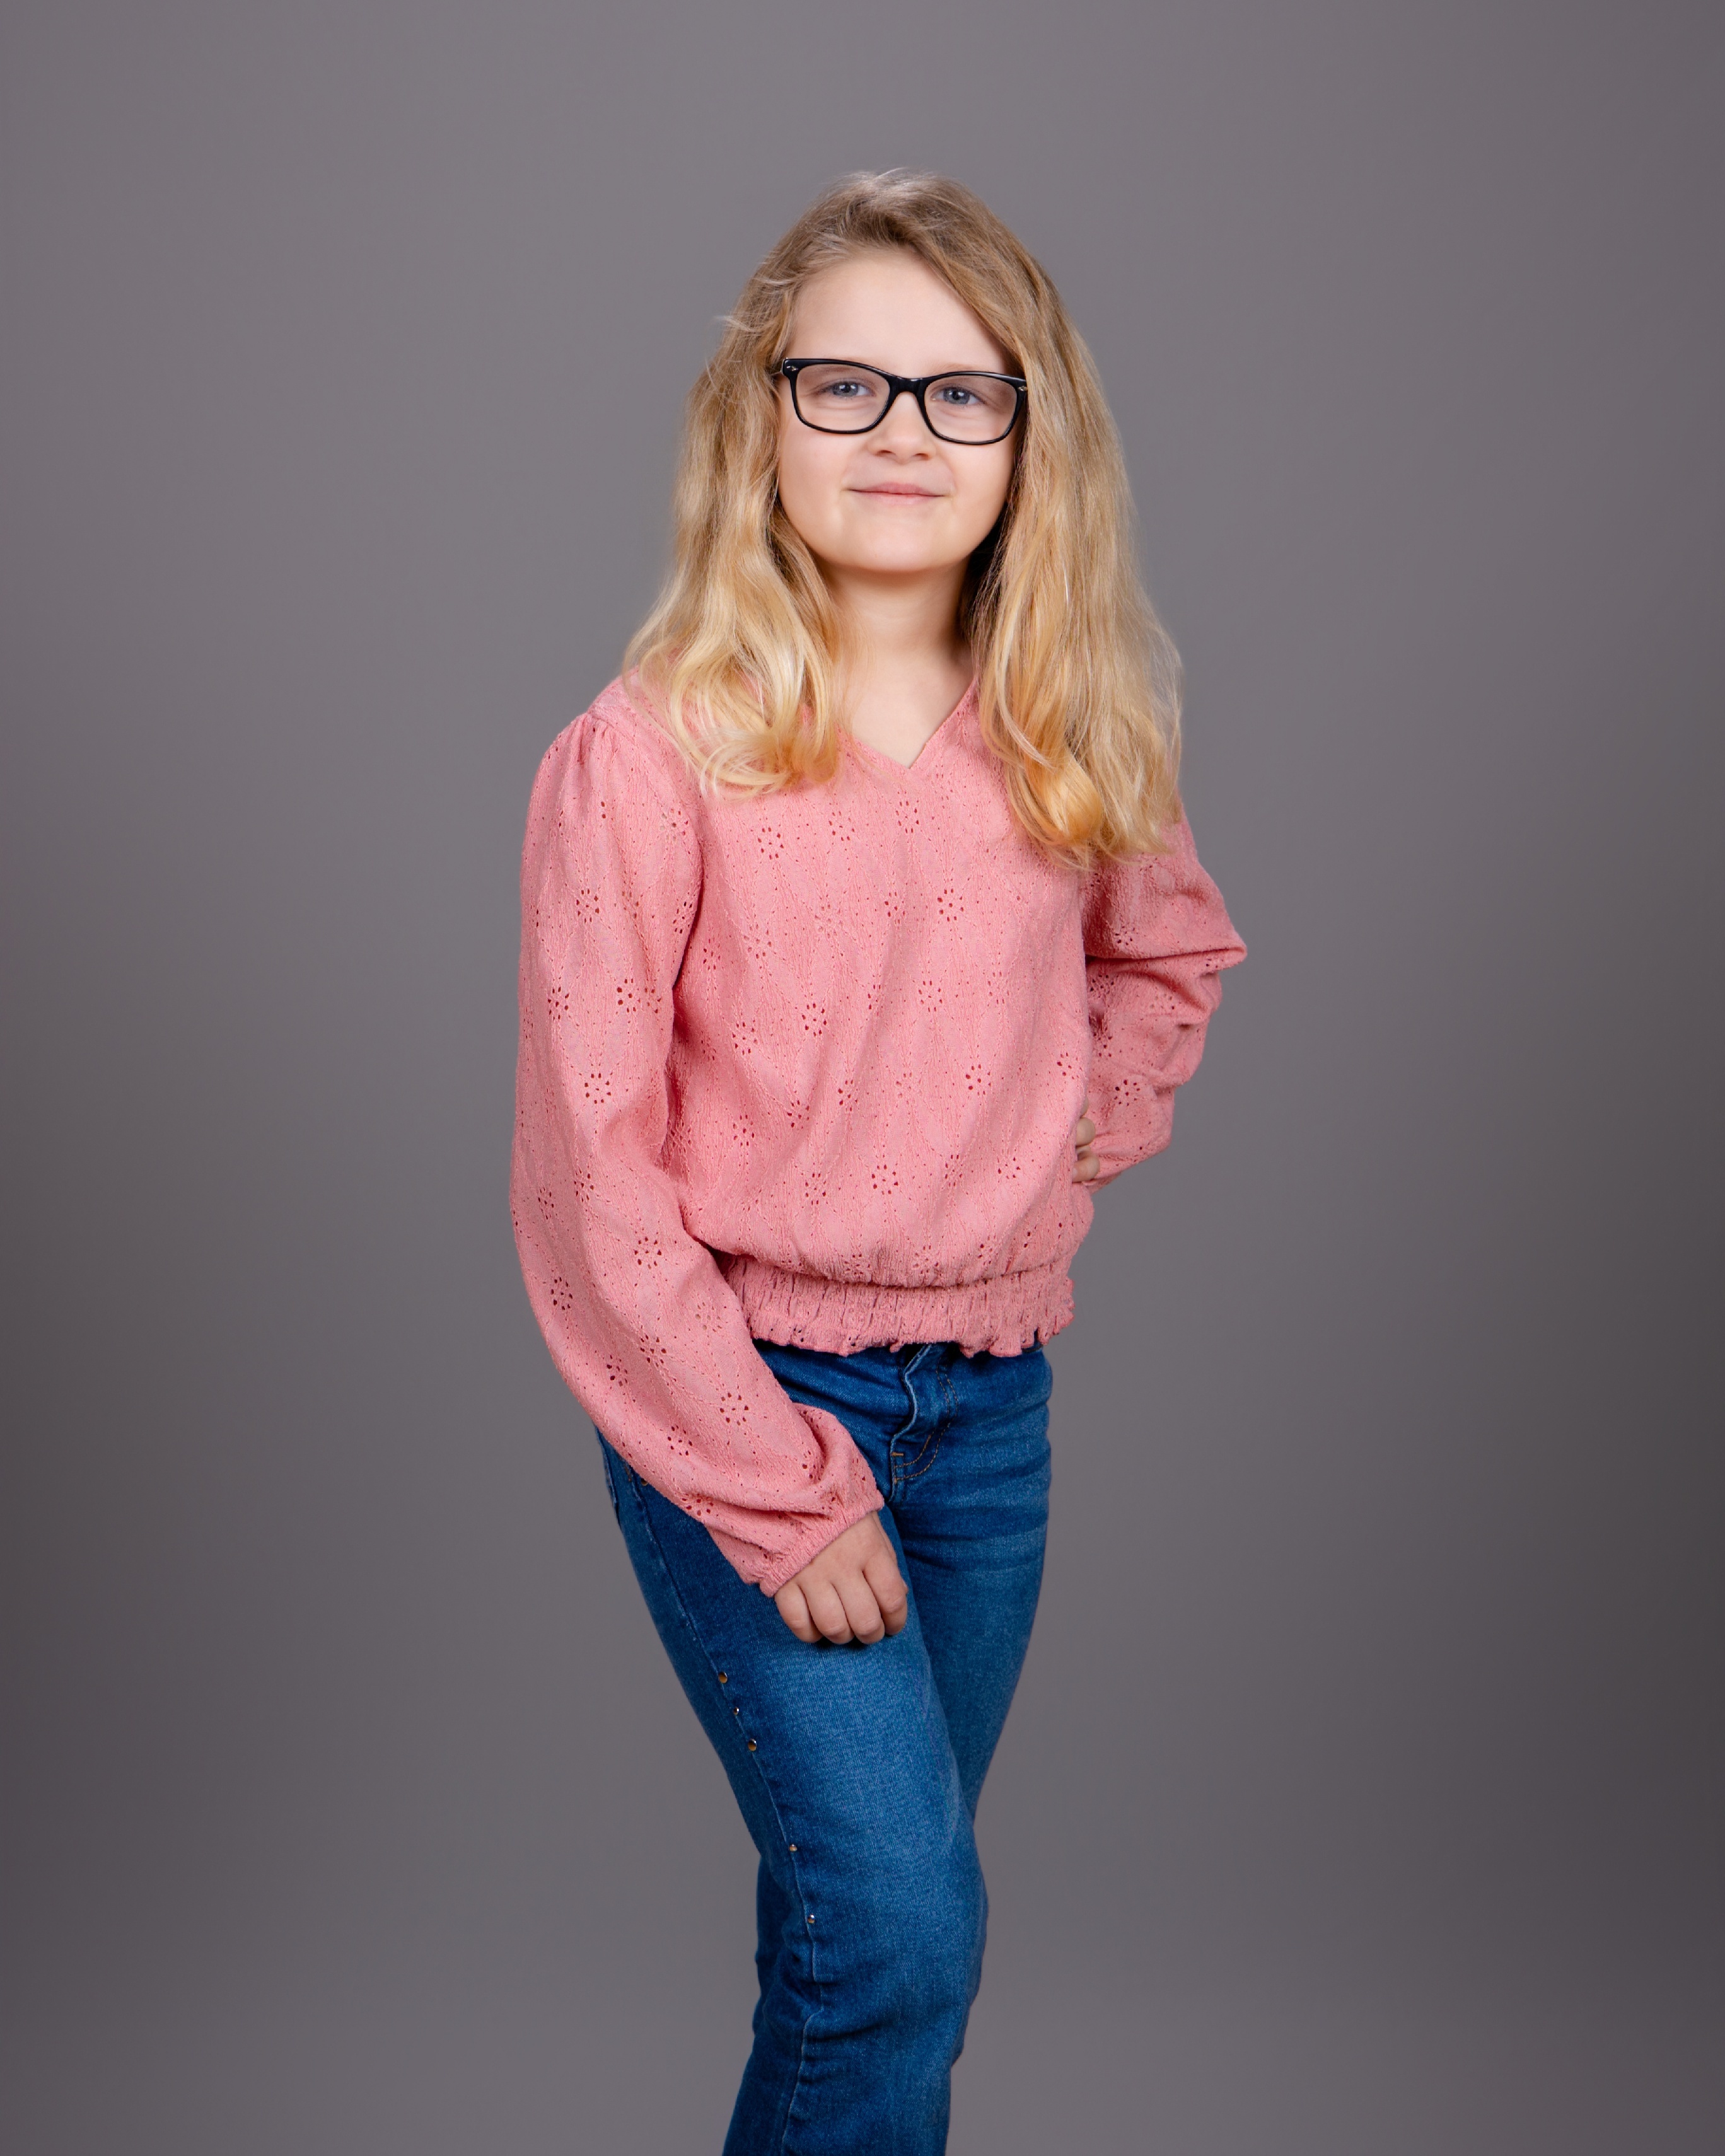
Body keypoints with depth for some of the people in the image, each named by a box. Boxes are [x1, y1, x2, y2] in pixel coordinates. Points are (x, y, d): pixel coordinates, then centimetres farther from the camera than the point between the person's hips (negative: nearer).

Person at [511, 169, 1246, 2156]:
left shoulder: (1070, 744, 2)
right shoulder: (648, 754, -12)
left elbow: (1171, 958, 24)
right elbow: (586, 1178, -12)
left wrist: (1068, 1157, 6)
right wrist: (776, 1491, -13)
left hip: (991, 1395, 5)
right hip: (741, 1392, -4)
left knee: (873, 1915, 14)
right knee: (901, 1927, -11)